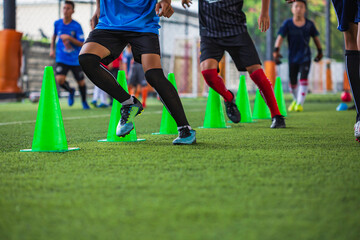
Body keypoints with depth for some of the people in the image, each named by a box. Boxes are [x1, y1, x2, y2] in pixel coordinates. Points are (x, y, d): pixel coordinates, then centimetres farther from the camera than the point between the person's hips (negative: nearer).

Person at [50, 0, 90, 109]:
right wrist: (52, 48, 13)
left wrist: (69, 38, -25)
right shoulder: (57, 23, 0)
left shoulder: (76, 26, -10)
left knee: (81, 82, 7)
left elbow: (82, 44, -13)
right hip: (61, 59, 1)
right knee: (60, 80, -20)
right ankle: (70, 91, 13)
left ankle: (84, 102, 34)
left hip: (75, 60, -1)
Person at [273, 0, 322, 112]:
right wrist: (276, 50, -28)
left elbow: (315, 37, 11)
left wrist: (320, 51, 15)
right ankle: (296, 100, 35)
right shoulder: (287, 23, -6)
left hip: (305, 56, -1)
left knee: (303, 78, -16)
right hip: (292, 57, 1)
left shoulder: (309, 24, -2)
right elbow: (280, 36, -15)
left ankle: (300, 103, -11)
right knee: (292, 82, 8)